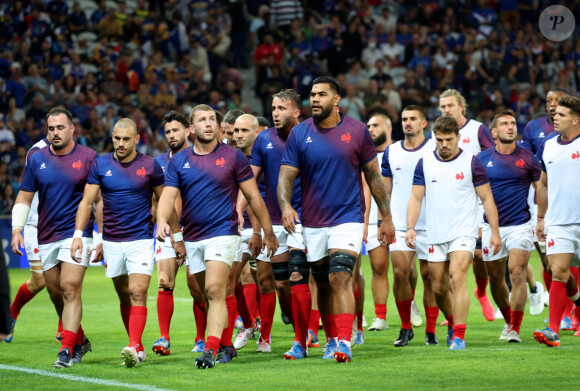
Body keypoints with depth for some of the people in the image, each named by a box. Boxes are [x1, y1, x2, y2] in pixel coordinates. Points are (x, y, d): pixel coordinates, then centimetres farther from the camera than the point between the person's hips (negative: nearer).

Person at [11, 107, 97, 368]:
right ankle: (80, 341, 26)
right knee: (55, 292, 8)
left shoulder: (88, 158, -2)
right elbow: (24, 198, 11)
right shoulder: (37, 159, 5)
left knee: (70, 288, -15)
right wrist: (16, 229, 0)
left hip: (77, 233, -4)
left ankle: (67, 349, -17)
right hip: (46, 238, 4)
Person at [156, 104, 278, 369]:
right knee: (209, 294, 11)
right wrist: (162, 221, -21)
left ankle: (211, 349, -24)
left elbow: (253, 196, 3)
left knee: (215, 290, -18)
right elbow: (168, 196, -1)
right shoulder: (179, 161, 6)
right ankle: (226, 344, 25)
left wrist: (268, 231, 3)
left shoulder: (233, 157, -1)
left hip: (222, 232, -4)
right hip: (192, 238, 4)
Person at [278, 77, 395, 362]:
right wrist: (285, 205, -23)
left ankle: (345, 343, -20)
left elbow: (373, 175, 6)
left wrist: (386, 217, 5)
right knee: (323, 284, 9)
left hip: (348, 218, -3)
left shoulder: (357, 131, -1)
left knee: (340, 278, -17)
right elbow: (286, 175, -2)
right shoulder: (299, 134, 1)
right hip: (312, 222, 3)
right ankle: (332, 339, 23)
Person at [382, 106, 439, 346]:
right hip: (399, 225, 2)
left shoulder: (435, 150, 0)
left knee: (429, 276, 0)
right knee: (400, 272, -7)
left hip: (429, 225, -2)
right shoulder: (391, 152, 10)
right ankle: (406, 327, 7)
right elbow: (385, 189, 16)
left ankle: (431, 330, 8)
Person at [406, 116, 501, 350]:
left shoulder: (472, 163, -2)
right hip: (435, 235, 4)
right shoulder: (424, 164, 5)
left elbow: (487, 198, 2)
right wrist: (410, 227, -7)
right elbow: (416, 197, 6)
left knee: (457, 278, -20)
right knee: (438, 288, 7)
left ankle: (459, 336, -20)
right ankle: (453, 321, 33)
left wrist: (495, 232, -2)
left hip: (463, 233, -4)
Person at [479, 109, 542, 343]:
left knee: (517, 274, -15)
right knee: (495, 278, 9)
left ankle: (515, 329, -11)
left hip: (520, 225, -2)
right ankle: (508, 321, 31)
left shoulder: (527, 159, 0)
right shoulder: (483, 159, 3)